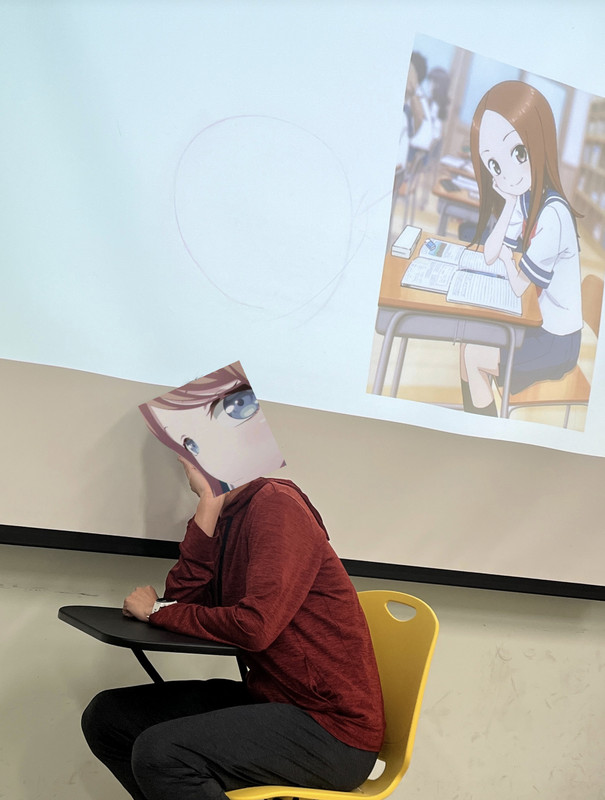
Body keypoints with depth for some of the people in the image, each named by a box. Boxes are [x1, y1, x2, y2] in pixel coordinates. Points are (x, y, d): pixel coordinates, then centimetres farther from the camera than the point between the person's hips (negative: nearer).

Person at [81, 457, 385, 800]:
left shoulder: (277, 504, -15)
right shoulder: (225, 518, 11)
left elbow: (255, 626, -23)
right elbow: (183, 599, -1)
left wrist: (157, 611, -8)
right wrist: (208, 504, -8)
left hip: (332, 724, -9)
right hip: (266, 696, 9)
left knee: (159, 753, -26)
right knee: (106, 717, 3)